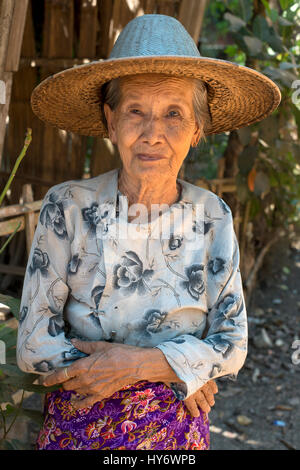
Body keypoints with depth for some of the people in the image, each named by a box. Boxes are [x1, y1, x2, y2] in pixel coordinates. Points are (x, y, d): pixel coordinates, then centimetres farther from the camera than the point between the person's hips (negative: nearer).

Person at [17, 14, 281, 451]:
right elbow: (34, 345, -17)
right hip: (79, 425, -1)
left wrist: (140, 363, -22)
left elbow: (231, 345, -7)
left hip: (176, 429, 2)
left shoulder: (212, 215, -10)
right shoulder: (67, 207, -16)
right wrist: (175, 372, -16)